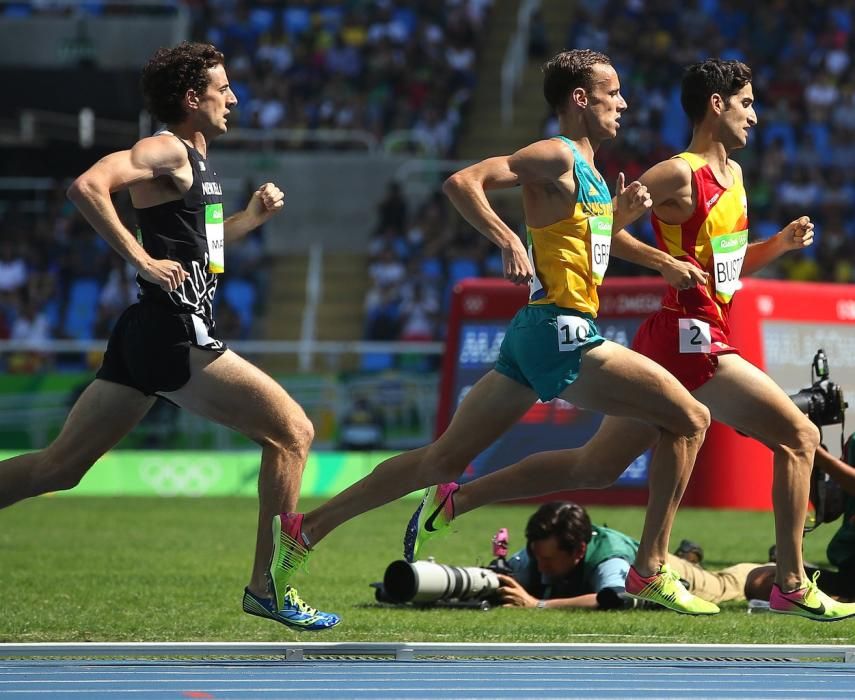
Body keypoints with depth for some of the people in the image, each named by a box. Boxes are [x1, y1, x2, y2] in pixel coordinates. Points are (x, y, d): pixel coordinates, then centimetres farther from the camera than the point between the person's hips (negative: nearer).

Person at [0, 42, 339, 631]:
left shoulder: (196, 162, 20)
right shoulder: (165, 151, -9)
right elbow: (87, 187, -25)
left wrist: (253, 216, 19)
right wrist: (143, 260, -23)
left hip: (146, 338, 10)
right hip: (175, 335, -10)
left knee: (59, 467, 9)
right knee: (292, 431, -4)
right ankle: (268, 588, -2)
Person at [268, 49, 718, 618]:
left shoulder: (586, 170, 19)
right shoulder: (557, 156, -9)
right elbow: (463, 181, -18)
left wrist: (619, 215, 13)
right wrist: (508, 241, -28)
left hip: (537, 333, 10)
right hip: (560, 331, -10)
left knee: (444, 460, 11)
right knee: (688, 419, -7)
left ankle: (304, 528, 11)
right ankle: (651, 572, -6)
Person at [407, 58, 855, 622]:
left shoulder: (733, 175, 17)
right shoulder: (680, 174, -11)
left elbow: (730, 265, 27)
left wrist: (780, 243, 10)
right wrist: (666, 262, -18)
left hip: (668, 345, 9)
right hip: (690, 340, -9)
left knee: (594, 467, 13)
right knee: (799, 437, -7)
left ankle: (454, 500, 15)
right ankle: (793, 586, -5)